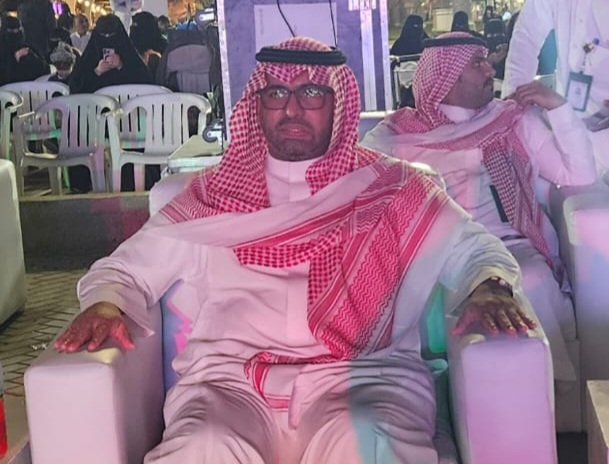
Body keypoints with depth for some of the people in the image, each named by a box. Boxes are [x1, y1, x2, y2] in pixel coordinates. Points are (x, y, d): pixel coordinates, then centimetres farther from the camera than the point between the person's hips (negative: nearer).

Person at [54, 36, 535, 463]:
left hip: (356, 376, -1)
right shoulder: (212, 194, 18)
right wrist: (105, 304, -4)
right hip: (230, 378, 1)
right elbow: (126, 267, 19)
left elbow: (473, 247, 13)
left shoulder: (391, 187, 15)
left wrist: (489, 287, -10)